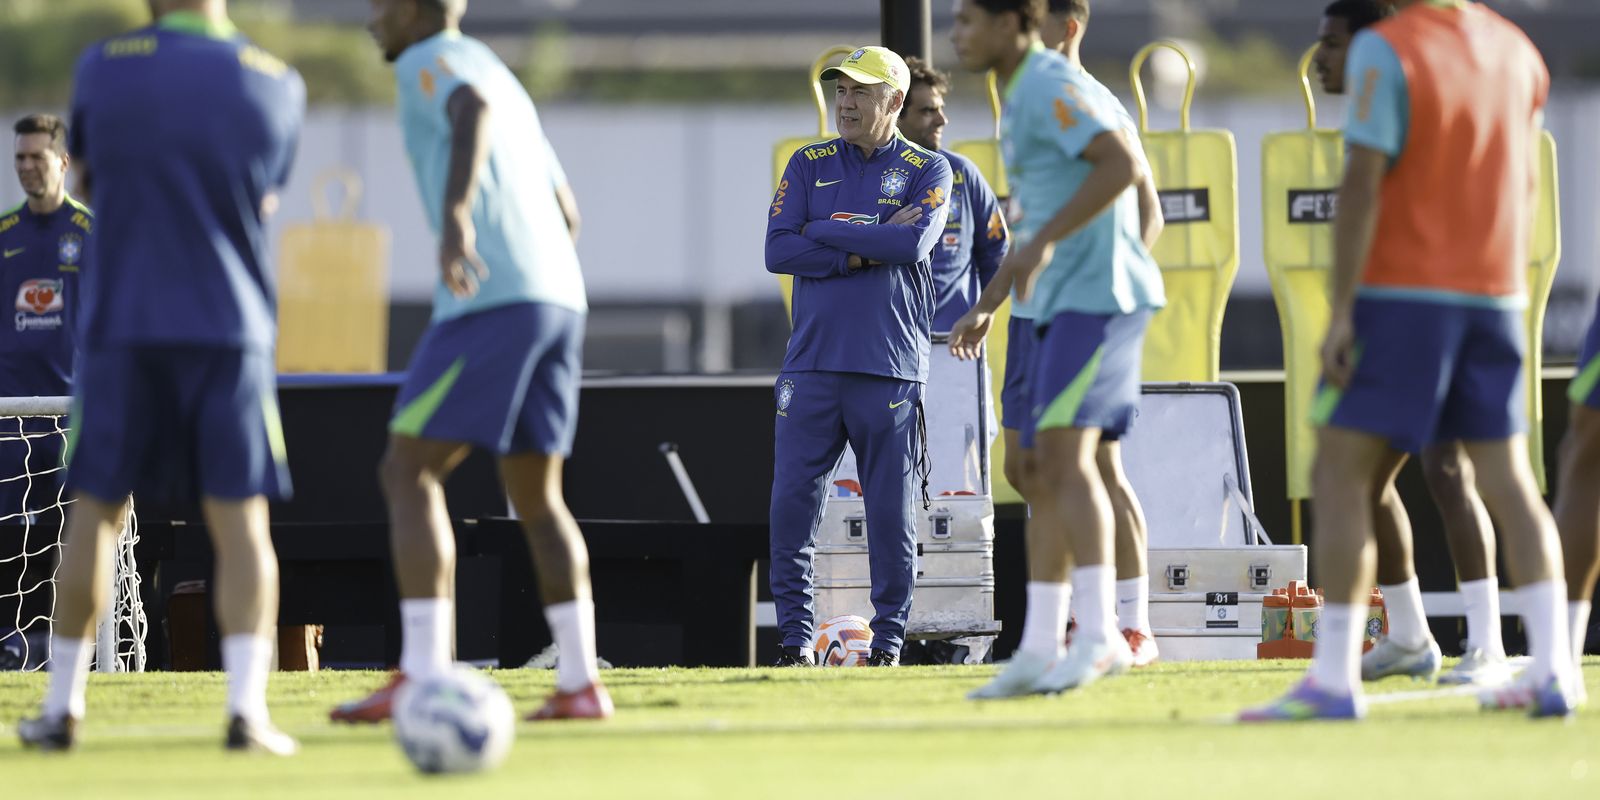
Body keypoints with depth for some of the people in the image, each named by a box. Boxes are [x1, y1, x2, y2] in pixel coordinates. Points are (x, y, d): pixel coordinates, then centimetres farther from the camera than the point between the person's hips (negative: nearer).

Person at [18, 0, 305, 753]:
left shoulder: (102, 67, 0)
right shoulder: (275, 84, 2)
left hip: (121, 326, 0)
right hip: (231, 326, 0)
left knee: (94, 511, 9)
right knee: (240, 520, -2)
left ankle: (62, 705, 12)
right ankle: (247, 706, -15)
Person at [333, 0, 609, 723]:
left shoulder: (428, 61, 1)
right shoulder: (505, 84, 28)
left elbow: (472, 113, -23)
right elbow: (564, 210, 33)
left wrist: (455, 216, -38)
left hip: (489, 302, -9)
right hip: (560, 295, 9)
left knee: (408, 473, -8)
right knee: (536, 495, 14)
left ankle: (421, 679, -18)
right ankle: (581, 682, 7)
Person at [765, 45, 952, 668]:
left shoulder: (927, 171, 6)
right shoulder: (809, 166, 12)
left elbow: (914, 244, -13)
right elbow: (778, 251, -1)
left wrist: (826, 230, -7)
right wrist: (868, 250, -9)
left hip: (890, 370, -2)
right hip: (812, 362, 2)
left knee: (892, 510, 0)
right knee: (792, 500, -5)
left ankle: (889, 642, 8)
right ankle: (795, 638, 2)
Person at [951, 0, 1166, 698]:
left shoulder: (1049, 86, -10)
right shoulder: (1023, 97, 22)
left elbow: (1124, 164, -23)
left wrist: (1043, 242, -24)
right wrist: (987, 305, 32)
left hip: (1097, 295, -10)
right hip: (1064, 304, 10)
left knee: (1066, 454, -18)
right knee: (1045, 473, 8)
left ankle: (1099, 635, -22)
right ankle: (1039, 652, 8)